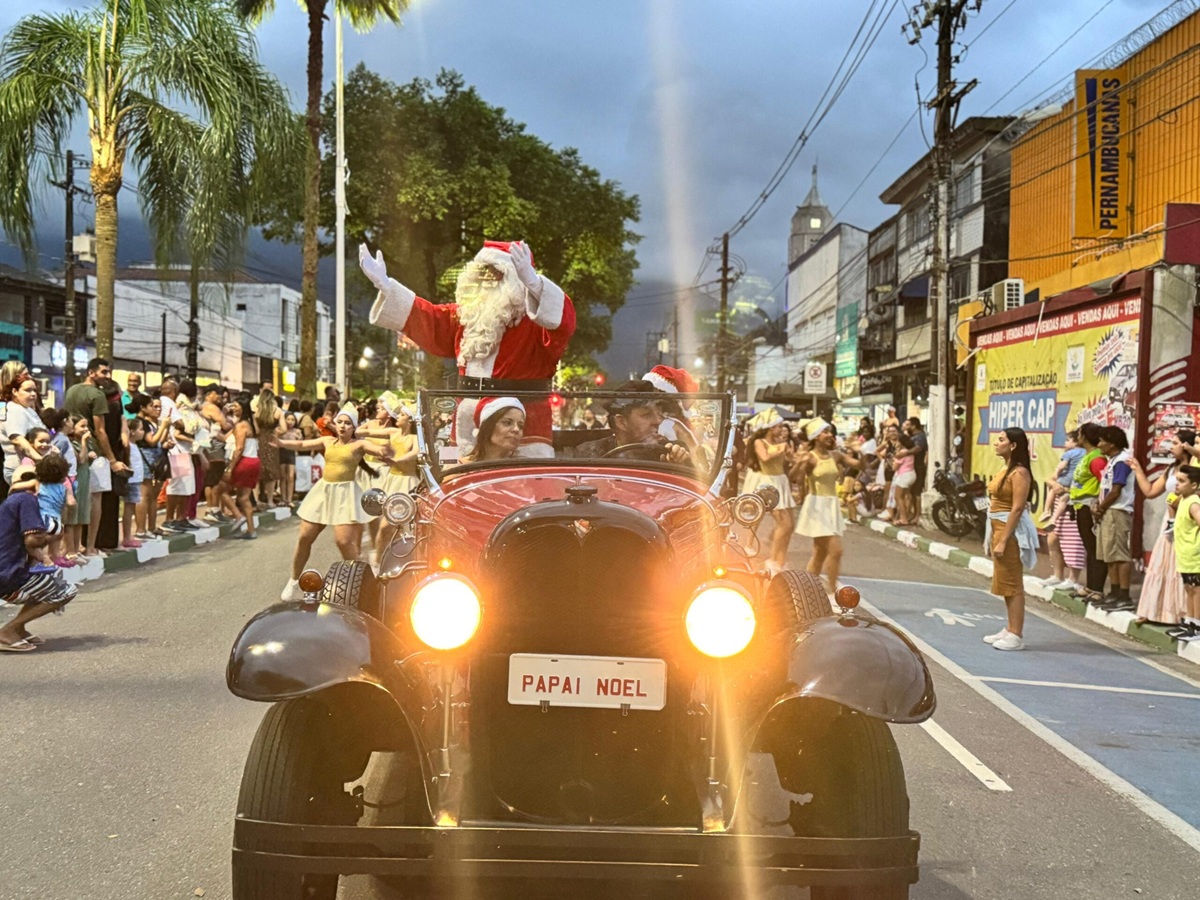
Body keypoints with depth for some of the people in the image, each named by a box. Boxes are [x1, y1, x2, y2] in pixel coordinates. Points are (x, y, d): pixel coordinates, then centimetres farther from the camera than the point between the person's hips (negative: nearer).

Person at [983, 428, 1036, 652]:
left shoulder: (1019, 473, -16)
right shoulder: (1006, 470, 13)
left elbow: (1017, 509, -21)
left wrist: (1003, 540, -23)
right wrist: (992, 536, 16)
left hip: (1011, 530, -10)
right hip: (998, 527, 10)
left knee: (1012, 583, -6)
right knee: (1006, 583, 14)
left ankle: (1016, 636, -2)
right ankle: (1010, 629, 22)